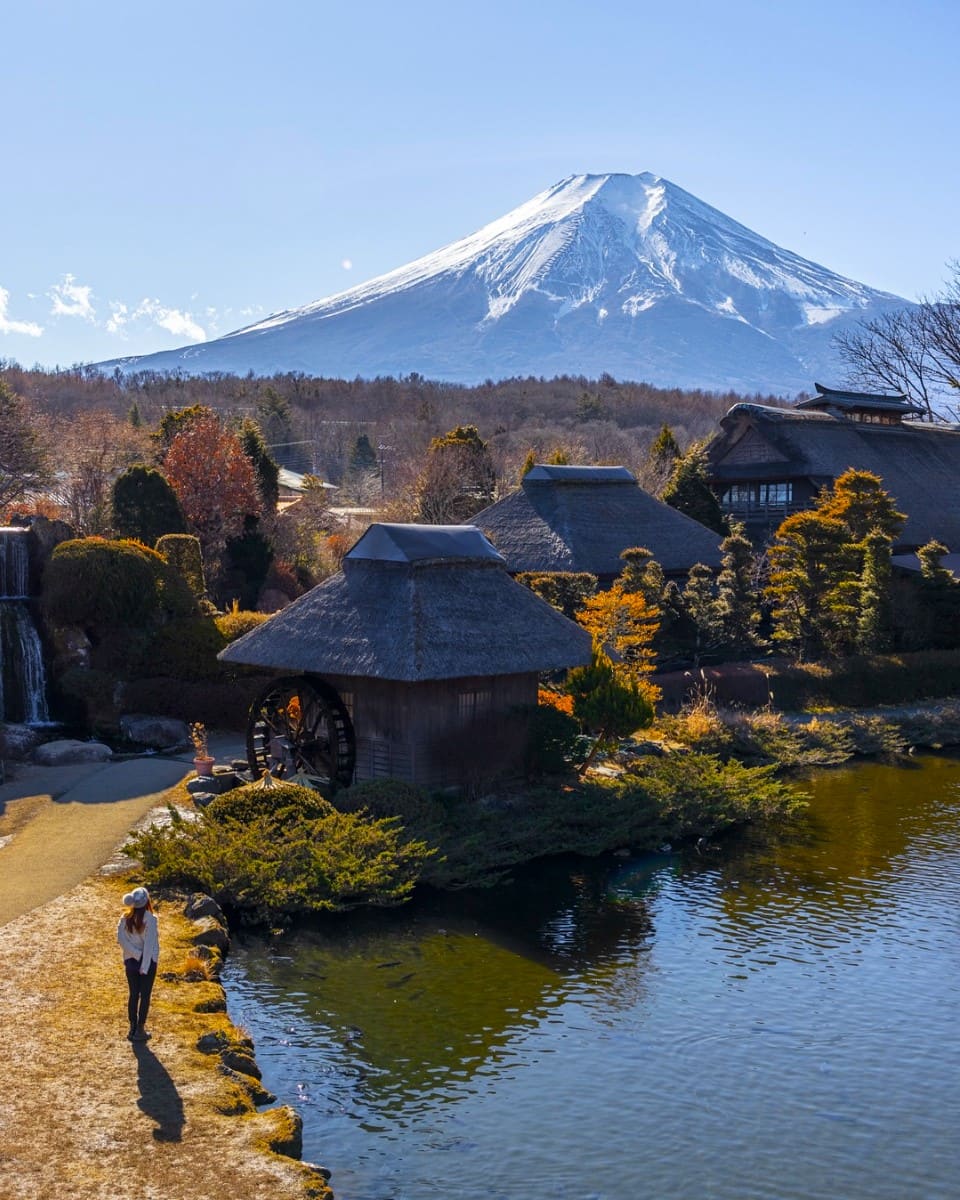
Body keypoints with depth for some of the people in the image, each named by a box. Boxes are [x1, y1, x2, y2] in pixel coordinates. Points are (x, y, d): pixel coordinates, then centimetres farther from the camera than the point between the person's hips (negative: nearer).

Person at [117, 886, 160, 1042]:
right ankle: (140, 1030, 8)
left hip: (131, 961, 4)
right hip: (148, 962, -4)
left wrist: (137, 954, -7)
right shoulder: (150, 919, -16)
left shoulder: (125, 918, -2)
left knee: (133, 994, 13)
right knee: (145, 996, 5)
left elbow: (121, 939, -7)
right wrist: (145, 966, -12)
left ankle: (132, 1029, 18)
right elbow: (149, 944, -17)